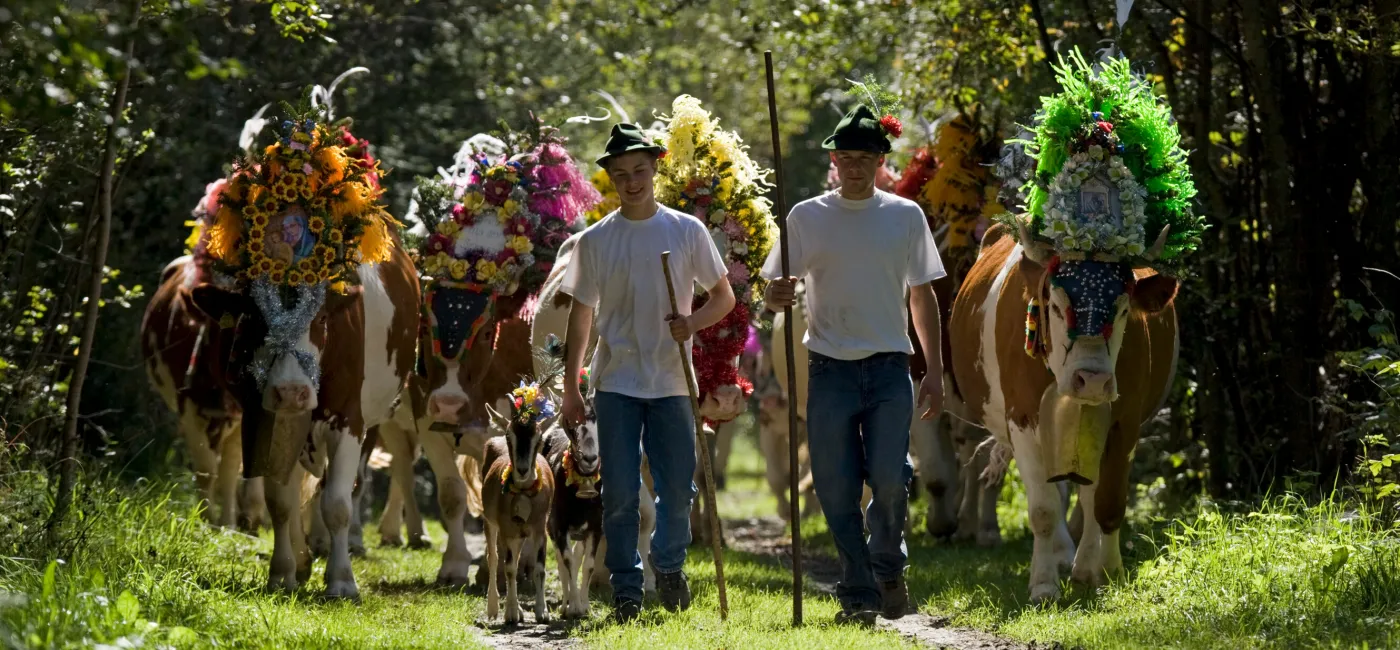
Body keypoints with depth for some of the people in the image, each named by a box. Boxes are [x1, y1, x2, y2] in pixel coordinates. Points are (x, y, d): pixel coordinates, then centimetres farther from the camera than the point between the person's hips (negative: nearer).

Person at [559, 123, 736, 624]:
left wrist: (693, 322, -13)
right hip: (616, 384, 0)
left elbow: (724, 297, 8)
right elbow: (581, 315, 8)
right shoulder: (594, 240, 3)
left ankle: (669, 564, 27)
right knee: (620, 494, -3)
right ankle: (625, 590, 6)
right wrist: (571, 388, 5)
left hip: (672, 381, 0)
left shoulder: (686, 231, 3)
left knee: (678, 489, 0)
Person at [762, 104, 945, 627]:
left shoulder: (905, 216, 6)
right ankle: (858, 595, 10)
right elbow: (774, 290, 4)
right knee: (837, 490, -1)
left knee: (890, 481, -10)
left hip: (889, 368, 0)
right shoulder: (807, 218, 4)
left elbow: (922, 294, 12)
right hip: (831, 368, 0)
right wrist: (775, 297, -21)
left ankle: (887, 568, 16)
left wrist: (935, 370, 8)